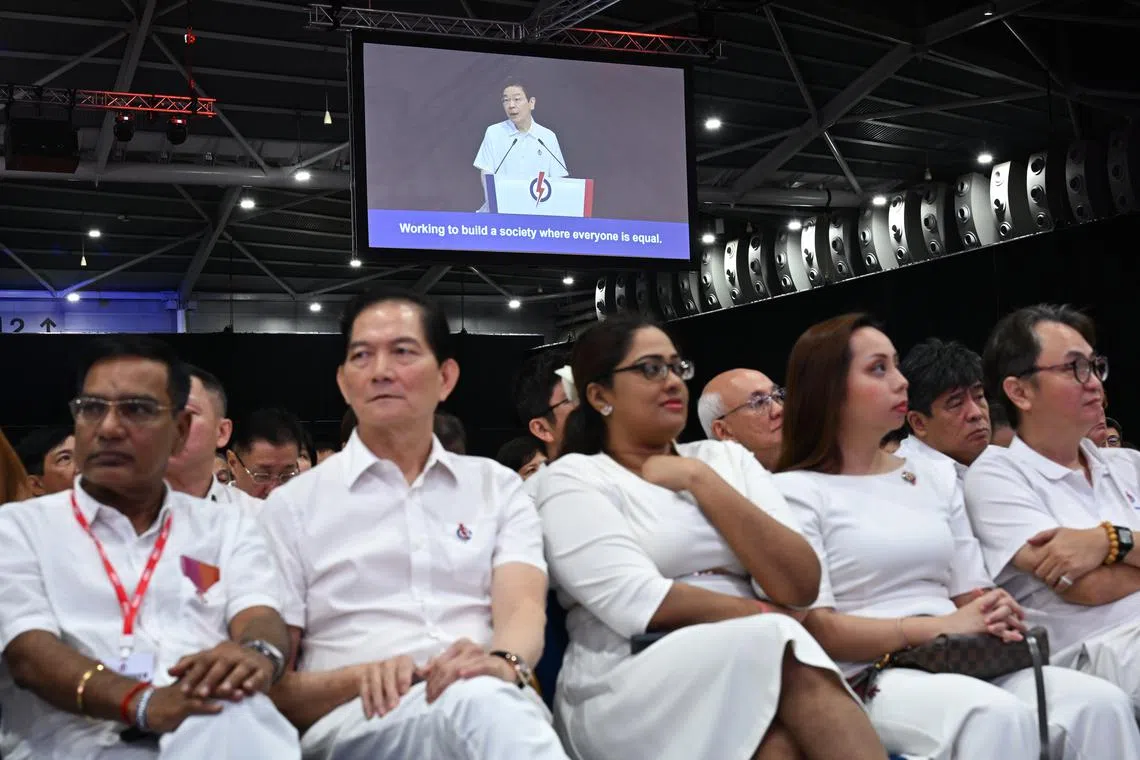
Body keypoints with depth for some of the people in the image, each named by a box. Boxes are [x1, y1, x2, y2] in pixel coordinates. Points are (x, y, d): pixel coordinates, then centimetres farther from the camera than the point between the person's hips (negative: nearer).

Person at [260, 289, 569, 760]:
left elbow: (522, 608, 0)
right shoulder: (293, 506, 12)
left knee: (489, 693, -37)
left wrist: (502, 662, -25)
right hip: (356, 717, -2)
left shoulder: (498, 488, 17)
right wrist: (360, 678, -15)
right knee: (479, 703, -36)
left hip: (495, 700, 2)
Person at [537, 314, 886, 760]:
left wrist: (700, 479, -1)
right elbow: (642, 604, -13)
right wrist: (774, 624, -5)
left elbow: (799, 588, 2)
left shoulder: (727, 459, 17)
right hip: (627, 695, -3)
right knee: (783, 649, -31)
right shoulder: (572, 478, 3)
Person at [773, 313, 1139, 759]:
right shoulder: (794, 492, -1)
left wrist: (998, 619, -9)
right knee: (1000, 716, -35)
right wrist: (938, 628, -18)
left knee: (1100, 703, -21)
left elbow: (971, 594, 16)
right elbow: (816, 628, -10)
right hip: (868, 678, -6)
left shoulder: (933, 480, 19)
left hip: (966, 664, 6)